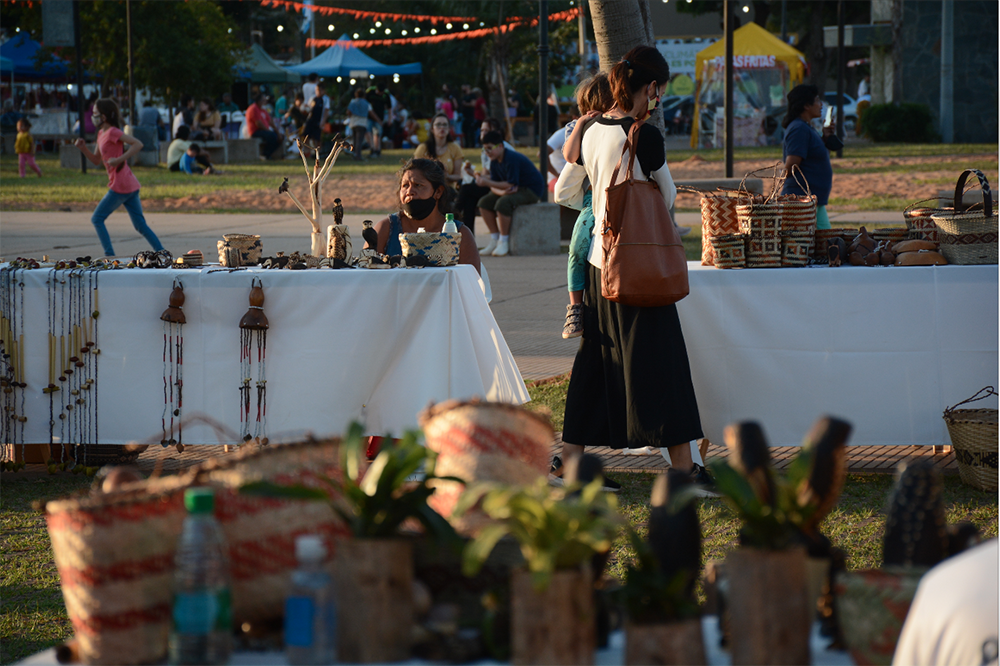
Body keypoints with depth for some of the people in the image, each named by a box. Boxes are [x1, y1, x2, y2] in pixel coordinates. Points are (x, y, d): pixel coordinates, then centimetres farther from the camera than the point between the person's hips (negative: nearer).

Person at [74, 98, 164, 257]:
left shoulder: (113, 132, -11)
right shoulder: (101, 134, 17)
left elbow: (138, 144, -20)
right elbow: (97, 160, 23)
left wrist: (120, 159, -26)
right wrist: (83, 148, 7)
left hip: (120, 186, -9)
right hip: (131, 186, 9)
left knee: (97, 219, -2)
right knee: (140, 225, 9)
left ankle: (110, 255, -6)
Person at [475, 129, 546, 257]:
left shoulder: (512, 159, -24)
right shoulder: (494, 162, 3)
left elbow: (511, 184, -27)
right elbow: (494, 188, 1)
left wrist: (487, 183, -28)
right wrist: (502, 192, -23)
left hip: (532, 191, -9)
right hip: (515, 190, 9)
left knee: (503, 203, -33)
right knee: (484, 203, -3)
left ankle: (504, 242, -21)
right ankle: (494, 240, -2)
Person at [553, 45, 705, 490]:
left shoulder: (592, 133, 5)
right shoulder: (644, 136, -16)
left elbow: (563, 193, 16)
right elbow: (668, 196, -3)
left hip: (600, 259, 7)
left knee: (597, 356, 14)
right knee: (658, 359, -3)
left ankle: (569, 461, 16)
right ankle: (683, 469, 0)